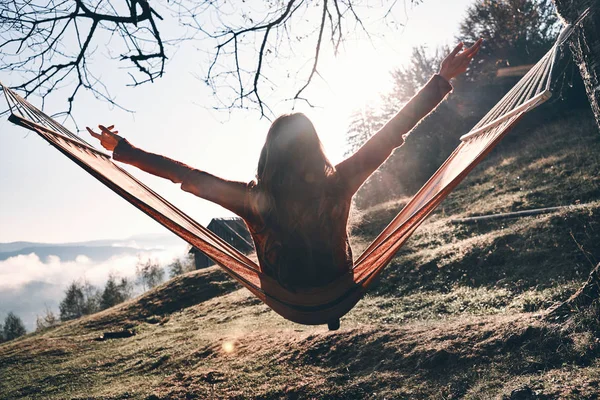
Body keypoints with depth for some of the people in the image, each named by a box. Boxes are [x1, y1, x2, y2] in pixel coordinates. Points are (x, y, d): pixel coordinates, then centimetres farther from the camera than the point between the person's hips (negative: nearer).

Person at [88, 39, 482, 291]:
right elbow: (393, 132, -19)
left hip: (288, 299, 1)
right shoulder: (337, 184, -25)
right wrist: (443, 80, -10)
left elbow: (186, 175, -16)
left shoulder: (254, 198, -25)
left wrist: (120, 148, -4)